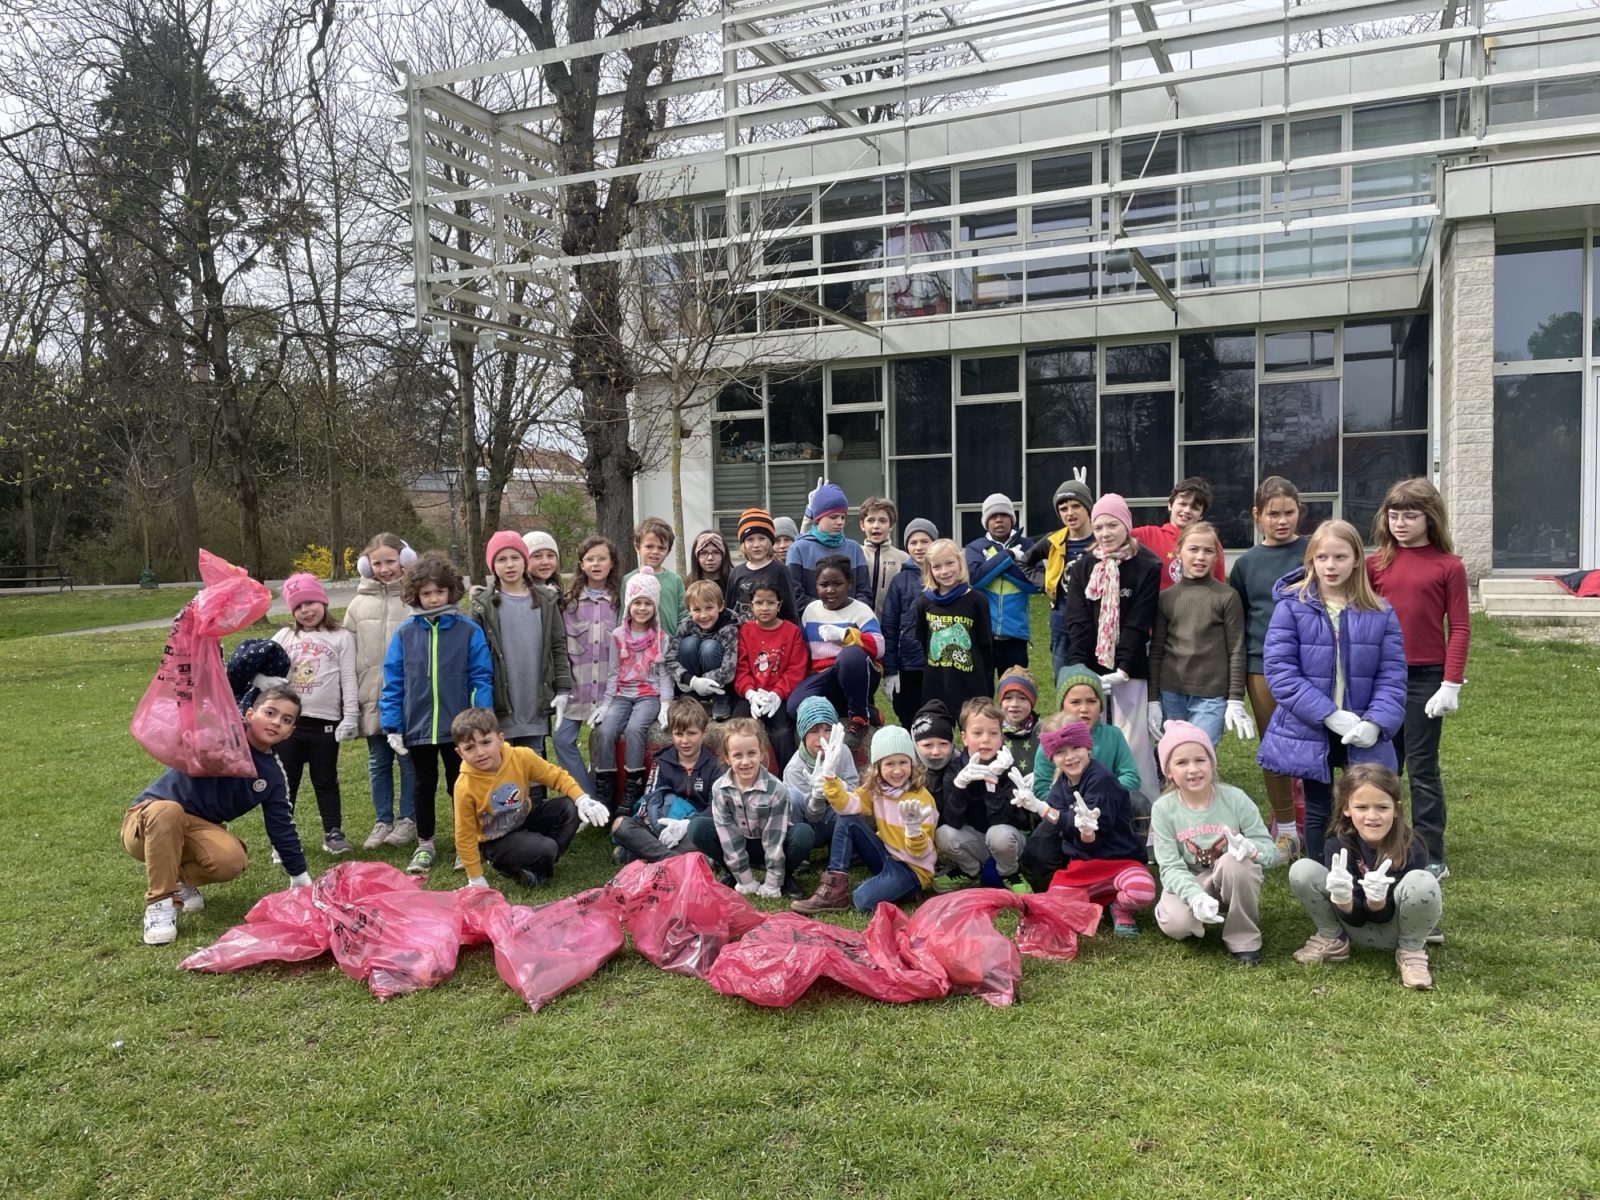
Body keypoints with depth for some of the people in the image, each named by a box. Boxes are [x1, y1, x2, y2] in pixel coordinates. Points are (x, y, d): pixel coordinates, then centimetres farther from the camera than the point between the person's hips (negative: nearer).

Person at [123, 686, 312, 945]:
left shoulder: (273, 775, 1)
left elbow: (282, 828, 7)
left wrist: (301, 878, 9)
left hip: (195, 828, 4)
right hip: (146, 821, -4)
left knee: (232, 861, -28)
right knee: (168, 810, -40)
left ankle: (180, 878, 8)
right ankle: (160, 903, -24)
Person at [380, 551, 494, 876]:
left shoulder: (469, 631, -6)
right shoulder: (404, 634, -1)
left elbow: (481, 679, -7)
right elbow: (393, 684, 1)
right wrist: (392, 726, -3)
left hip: (459, 728, -2)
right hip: (417, 728, 2)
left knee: (460, 785, 13)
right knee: (424, 786, 17)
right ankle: (424, 846, 31)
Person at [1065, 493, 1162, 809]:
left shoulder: (1147, 568, -2)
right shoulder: (1082, 568, 9)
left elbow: (1138, 624, -8)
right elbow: (1078, 624, 1)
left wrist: (1123, 670, -15)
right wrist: (1081, 669, -10)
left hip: (1129, 670, -3)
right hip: (1089, 668, 3)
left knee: (1131, 742, -4)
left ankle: (1143, 811, 4)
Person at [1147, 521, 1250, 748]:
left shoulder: (1228, 597, -2)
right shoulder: (1166, 597, 6)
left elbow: (1236, 651, -1)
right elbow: (1156, 650, 8)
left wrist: (1235, 700, -5)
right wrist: (1153, 699, 5)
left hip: (1211, 696, -3)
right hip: (1171, 694, 3)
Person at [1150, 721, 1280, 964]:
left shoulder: (1235, 798, -13)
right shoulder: (1163, 809, -13)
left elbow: (1270, 849, -11)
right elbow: (1171, 868, -17)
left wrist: (1251, 849, -37)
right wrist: (1196, 896, -37)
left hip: (1234, 883, 1)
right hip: (1188, 885, 0)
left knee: (1235, 860, -34)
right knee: (1176, 923, -31)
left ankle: (1244, 938, -13)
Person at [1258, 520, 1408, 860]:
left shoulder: (1380, 613, 1)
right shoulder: (1291, 607, -7)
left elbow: (1392, 675, -1)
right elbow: (1279, 671, -14)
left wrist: (1377, 722, -17)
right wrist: (1329, 714, -20)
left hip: (1363, 738, 2)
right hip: (1310, 733, -1)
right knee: (1318, 811, 13)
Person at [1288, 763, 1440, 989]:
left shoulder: (1412, 850, -23)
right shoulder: (1337, 845, -19)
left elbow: (1382, 915, -18)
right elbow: (1355, 918, -18)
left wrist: (1377, 899, -42)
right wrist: (1344, 900, -41)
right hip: (1356, 925, 2)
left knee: (1423, 882, -34)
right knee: (1301, 871, -23)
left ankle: (1411, 950, -6)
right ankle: (1332, 940, 4)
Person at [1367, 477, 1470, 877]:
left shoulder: (1448, 566, -5)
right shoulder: (1377, 563, 4)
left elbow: (1459, 628, -5)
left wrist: (1451, 684, -10)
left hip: (1425, 678, -4)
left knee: (1422, 768, 2)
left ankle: (1432, 858, 11)